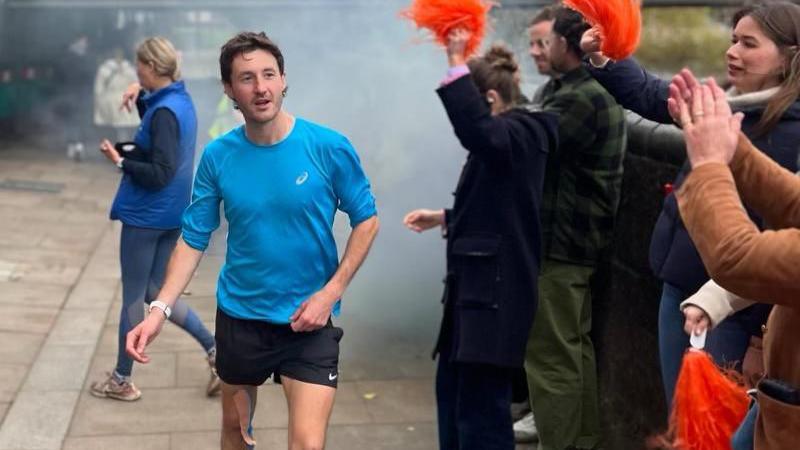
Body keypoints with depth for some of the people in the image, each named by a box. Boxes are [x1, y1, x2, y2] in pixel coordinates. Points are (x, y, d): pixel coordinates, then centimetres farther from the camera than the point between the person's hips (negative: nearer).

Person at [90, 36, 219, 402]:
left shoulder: (164, 111, -21)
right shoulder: (181, 101, 7)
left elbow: (160, 173, -25)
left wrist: (120, 161, -16)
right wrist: (142, 96, 9)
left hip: (146, 216, -9)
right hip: (171, 215, 9)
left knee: (133, 296, 6)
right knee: (155, 292, 18)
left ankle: (122, 381, 20)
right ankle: (216, 351, 11)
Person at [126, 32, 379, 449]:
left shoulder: (329, 147, -14)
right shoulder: (218, 156, -7)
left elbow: (366, 222, -5)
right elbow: (194, 237, -2)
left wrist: (331, 293, -13)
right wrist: (160, 309, -14)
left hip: (309, 319, -2)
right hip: (239, 315, 3)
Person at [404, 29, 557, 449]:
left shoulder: (520, 134, -13)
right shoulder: (505, 139, 17)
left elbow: (475, 128, -37)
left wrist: (457, 64, -32)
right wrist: (444, 218, 19)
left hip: (496, 291, -11)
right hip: (480, 286, 11)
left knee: (480, 406, -7)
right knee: (453, 388, 20)